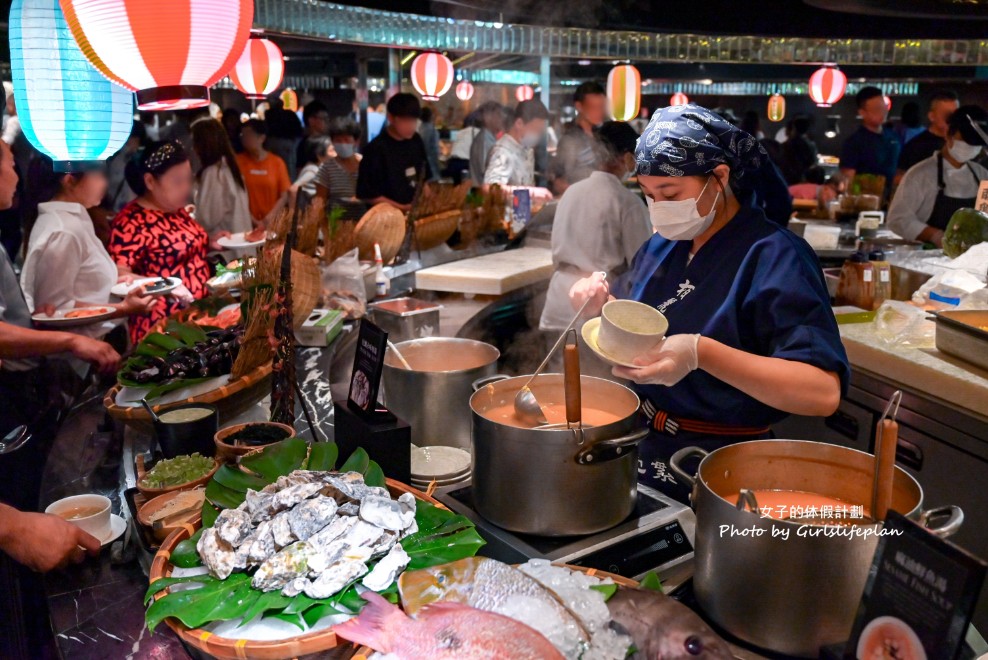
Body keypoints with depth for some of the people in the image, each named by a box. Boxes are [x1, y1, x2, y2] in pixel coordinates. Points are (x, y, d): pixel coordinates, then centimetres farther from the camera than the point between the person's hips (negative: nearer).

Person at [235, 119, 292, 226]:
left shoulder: (277, 162, 2)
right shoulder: (238, 161, 2)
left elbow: (285, 195, 0)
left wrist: (268, 219, -10)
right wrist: (252, 219, -11)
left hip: (271, 223, 0)